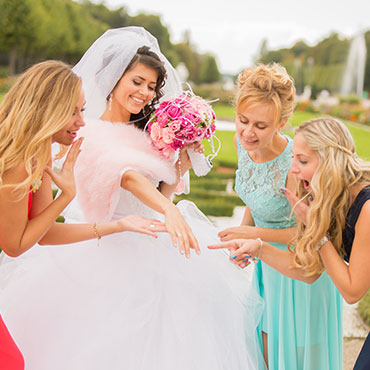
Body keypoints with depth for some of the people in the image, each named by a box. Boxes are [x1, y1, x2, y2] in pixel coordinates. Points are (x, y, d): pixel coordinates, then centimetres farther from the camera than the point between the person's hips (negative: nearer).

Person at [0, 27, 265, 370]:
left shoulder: (145, 135, 13)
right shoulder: (90, 134, -10)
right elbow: (128, 177, -29)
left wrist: (179, 167, 0)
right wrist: (170, 212, -43)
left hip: (156, 248, 7)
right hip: (114, 250, -7)